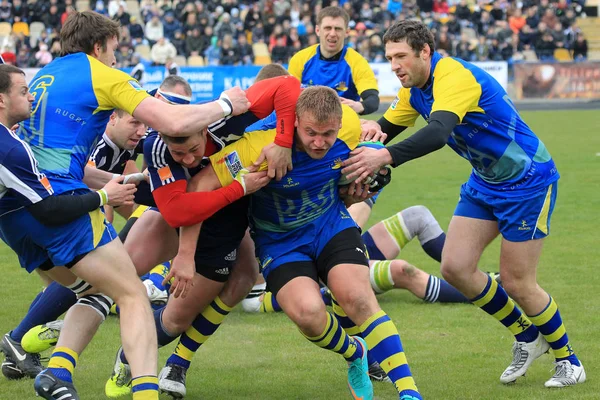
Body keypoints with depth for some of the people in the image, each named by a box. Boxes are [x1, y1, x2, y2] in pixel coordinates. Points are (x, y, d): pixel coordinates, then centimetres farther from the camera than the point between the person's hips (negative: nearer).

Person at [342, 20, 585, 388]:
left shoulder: (454, 77, -29)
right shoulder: (415, 89, 0)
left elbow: (438, 132, -45)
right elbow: (386, 127, 8)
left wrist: (385, 157, -56)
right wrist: (374, 129, -17)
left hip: (528, 180, -8)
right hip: (485, 182, 9)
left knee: (517, 284, -6)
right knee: (456, 268, -3)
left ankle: (569, 360, 17)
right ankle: (526, 337, 17)